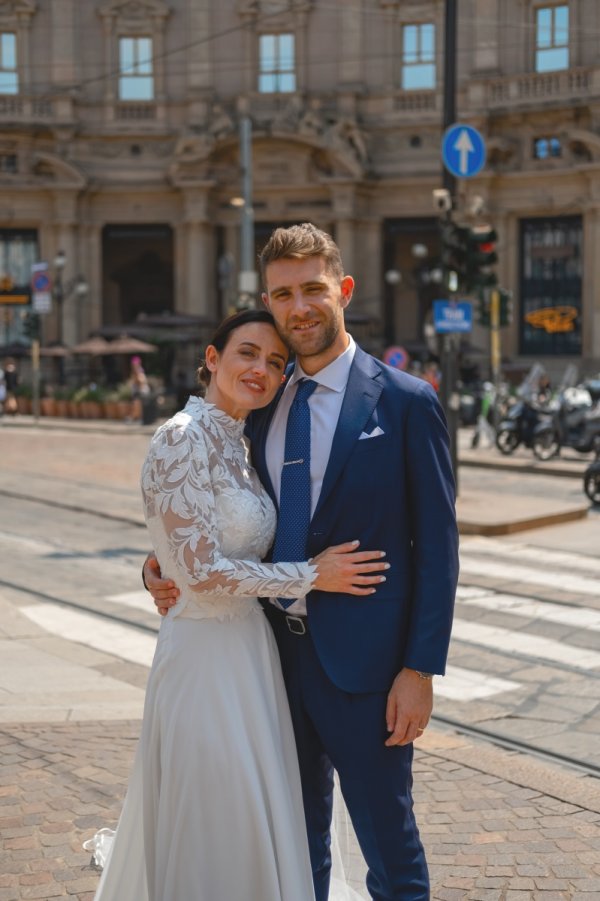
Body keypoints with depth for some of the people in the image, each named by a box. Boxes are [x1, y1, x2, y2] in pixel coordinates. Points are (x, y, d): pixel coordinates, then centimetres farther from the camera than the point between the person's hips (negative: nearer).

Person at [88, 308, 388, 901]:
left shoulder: (235, 443, 11)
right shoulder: (184, 439, -16)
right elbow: (202, 573, -21)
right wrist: (312, 575, -13)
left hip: (249, 651, 9)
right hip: (208, 656, -9)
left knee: (251, 825, 17)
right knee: (215, 835, 1)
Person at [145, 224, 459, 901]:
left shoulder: (405, 401, -7)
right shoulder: (262, 405, 8)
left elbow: (437, 545, -8)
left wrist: (420, 669, -13)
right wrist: (162, 569, -3)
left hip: (363, 661, -5)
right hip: (277, 651, 5)